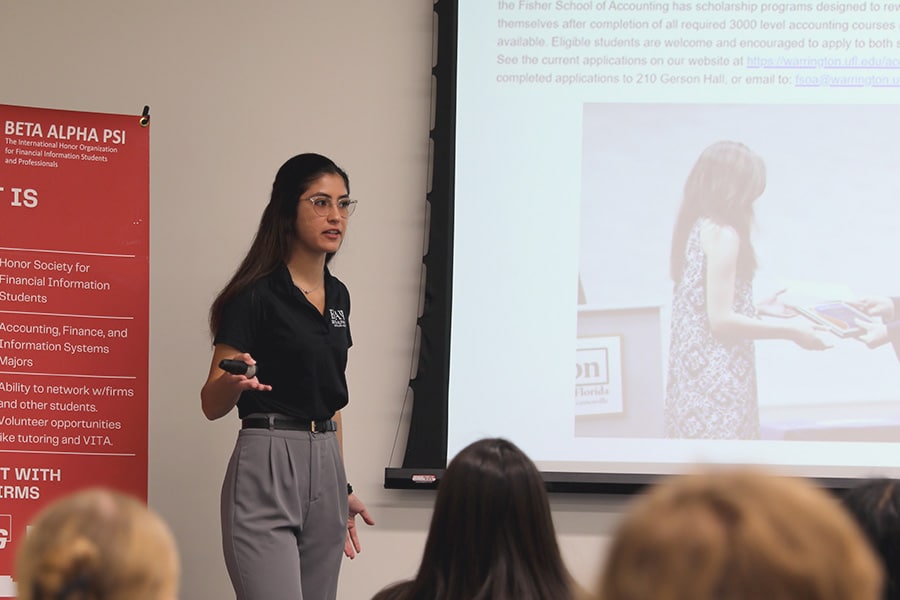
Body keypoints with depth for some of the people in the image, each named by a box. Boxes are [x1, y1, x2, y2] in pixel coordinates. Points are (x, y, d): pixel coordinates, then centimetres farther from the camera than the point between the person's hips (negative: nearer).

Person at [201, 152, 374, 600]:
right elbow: (211, 404, -7)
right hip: (267, 467, -7)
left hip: (325, 466, 7)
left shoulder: (337, 296, 14)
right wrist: (234, 382, -29)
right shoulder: (256, 295, -8)